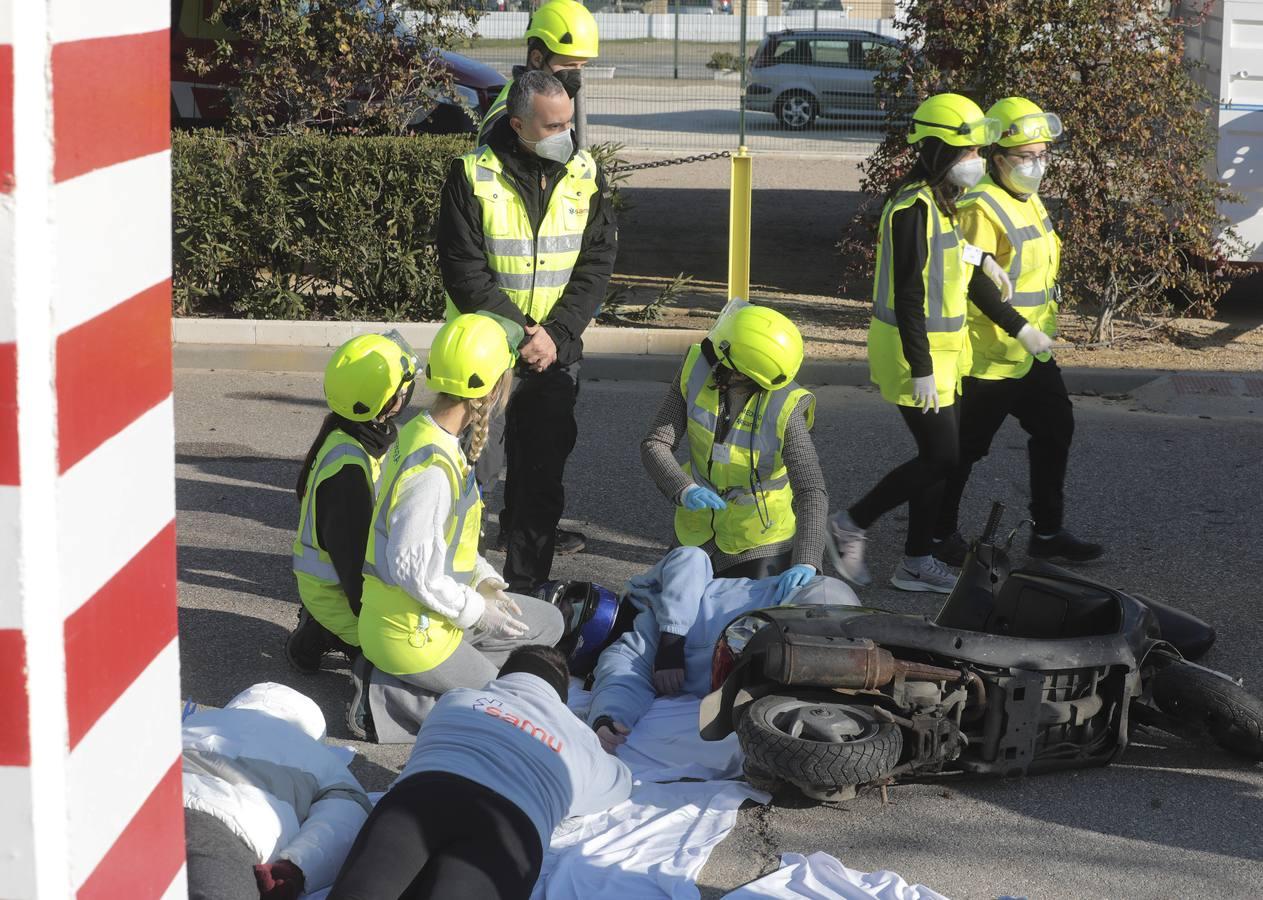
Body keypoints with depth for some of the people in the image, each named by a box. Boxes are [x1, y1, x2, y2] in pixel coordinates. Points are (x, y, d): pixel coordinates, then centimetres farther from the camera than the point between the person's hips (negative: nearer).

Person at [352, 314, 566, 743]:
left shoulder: (420, 435, 4)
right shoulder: (431, 468, -28)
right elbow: (411, 566, -28)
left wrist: (484, 580, 6)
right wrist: (475, 611, -16)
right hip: (410, 631, -9)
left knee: (546, 624, 19)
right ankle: (383, 698, -2)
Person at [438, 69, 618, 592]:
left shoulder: (585, 177, 1)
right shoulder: (472, 176, -9)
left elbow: (597, 264, -1)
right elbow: (464, 274, -11)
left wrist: (555, 335, -12)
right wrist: (523, 332, -16)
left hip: (556, 353, 3)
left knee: (542, 475, 8)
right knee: (472, 473, -3)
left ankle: (526, 586, 19)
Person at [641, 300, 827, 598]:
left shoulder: (784, 411, -31)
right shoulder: (697, 370, -19)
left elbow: (812, 493, -34)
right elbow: (655, 445, -18)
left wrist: (806, 562, -49)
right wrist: (684, 490, -38)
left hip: (760, 536, -4)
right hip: (701, 526, 4)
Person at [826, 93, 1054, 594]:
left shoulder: (943, 204, 12)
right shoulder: (913, 207, -20)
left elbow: (967, 278, 19)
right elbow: (908, 294, -23)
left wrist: (1021, 330, 21)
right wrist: (921, 370, -24)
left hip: (940, 352, 10)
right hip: (913, 351, -10)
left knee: (938, 457, 11)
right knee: (941, 457, -7)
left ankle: (917, 561, 19)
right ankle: (850, 527, 4)